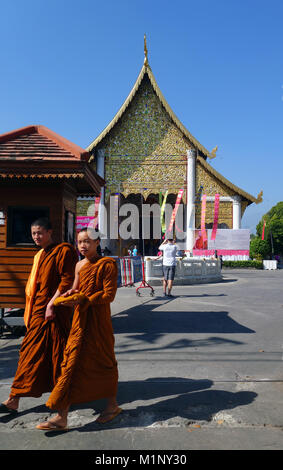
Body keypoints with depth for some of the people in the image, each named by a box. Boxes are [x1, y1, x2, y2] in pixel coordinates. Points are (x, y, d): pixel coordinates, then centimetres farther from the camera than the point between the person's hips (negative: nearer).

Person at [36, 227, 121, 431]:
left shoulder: (107, 264, -10)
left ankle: (112, 405, 26)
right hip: (80, 320, 7)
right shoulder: (79, 265, 12)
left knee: (103, 362, 5)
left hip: (98, 320, -7)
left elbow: (109, 295, -14)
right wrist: (70, 295, -5)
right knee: (71, 363, 9)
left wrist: (83, 299, -19)